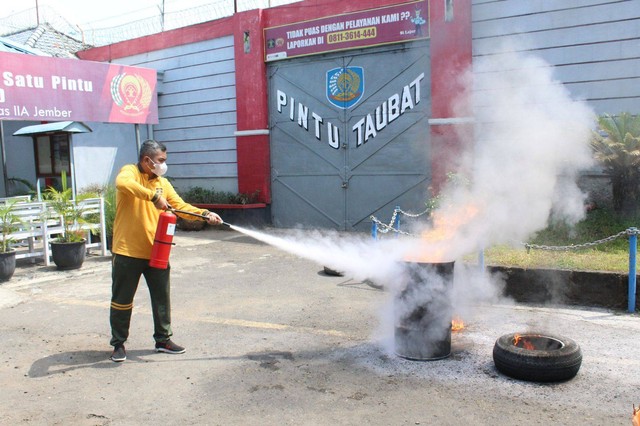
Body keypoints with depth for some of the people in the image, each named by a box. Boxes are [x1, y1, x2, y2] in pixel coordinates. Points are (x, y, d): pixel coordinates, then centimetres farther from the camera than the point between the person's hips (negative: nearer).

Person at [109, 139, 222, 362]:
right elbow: (123, 183, -31)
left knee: (162, 298, 12)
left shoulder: (163, 183, 11)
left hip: (156, 252, 5)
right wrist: (154, 196, -35)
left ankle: (163, 339, 27)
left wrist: (205, 214, -11)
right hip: (127, 251, -5)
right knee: (122, 300, 8)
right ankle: (118, 343, 23)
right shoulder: (130, 172, -7)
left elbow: (180, 205, 4)